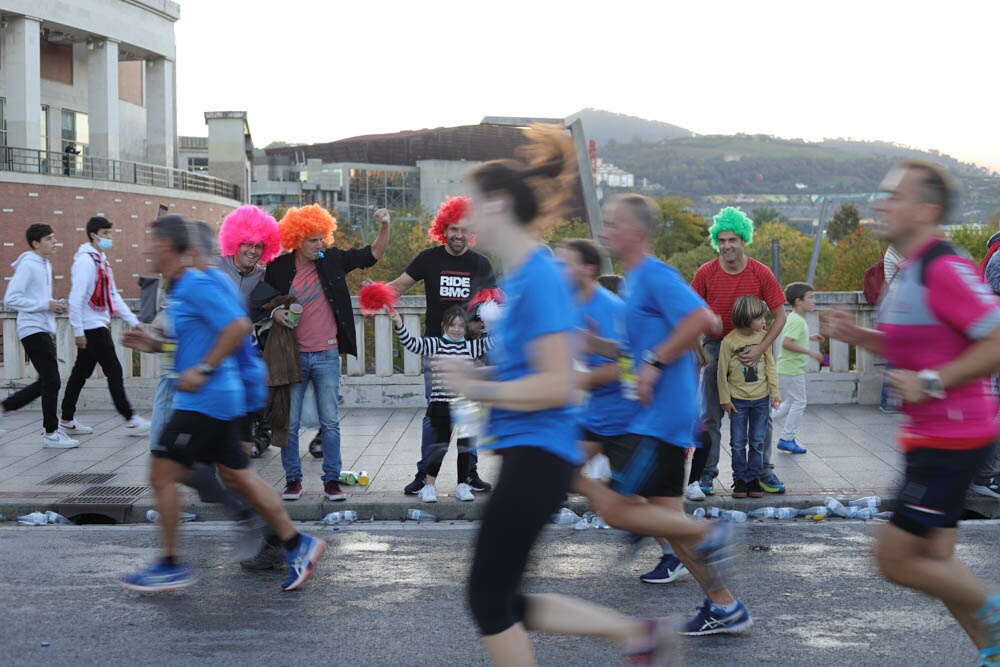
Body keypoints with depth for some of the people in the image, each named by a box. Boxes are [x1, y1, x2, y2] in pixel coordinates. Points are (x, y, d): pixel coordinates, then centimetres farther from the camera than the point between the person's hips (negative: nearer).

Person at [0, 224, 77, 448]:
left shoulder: (45, 264, 16)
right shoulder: (27, 265, -12)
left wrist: (54, 306, 6)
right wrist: (46, 305, -19)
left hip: (44, 330, 10)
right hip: (33, 329, -10)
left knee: (46, 382, 12)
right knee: (51, 381, -8)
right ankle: (51, 433, 0)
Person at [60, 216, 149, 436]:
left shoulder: (101, 260, 15)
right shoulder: (85, 261, -14)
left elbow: (113, 295, 19)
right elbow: (76, 298, -18)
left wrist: (132, 320, 14)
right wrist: (78, 331, -20)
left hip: (99, 325, 9)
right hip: (91, 327, -9)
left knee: (81, 372, 12)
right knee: (114, 371, -6)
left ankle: (67, 420, 19)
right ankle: (130, 420, -2)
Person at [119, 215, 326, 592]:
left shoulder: (197, 286, -16)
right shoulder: (181, 289, 15)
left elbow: (238, 326, -24)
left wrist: (203, 370, -22)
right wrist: (154, 346, 16)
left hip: (205, 400, -10)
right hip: (212, 400, 10)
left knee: (162, 475, -4)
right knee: (237, 476, 12)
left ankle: (171, 566, 6)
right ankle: (297, 544, 16)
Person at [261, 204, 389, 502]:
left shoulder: (333, 260, 3)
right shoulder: (279, 268, -1)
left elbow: (373, 254, 7)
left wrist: (384, 227, -8)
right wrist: (274, 312, -9)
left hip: (327, 355, 1)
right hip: (292, 354, -1)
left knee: (331, 422, 3)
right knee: (290, 422, 3)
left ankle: (332, 480, 10)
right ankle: (293, 479, 14)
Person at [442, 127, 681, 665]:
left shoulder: (538, 278, -17)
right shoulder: (521, 275, 12)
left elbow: (555, 385, -22)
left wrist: (476, 390, -14)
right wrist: (474, 380, 9)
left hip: (537, 455, -10)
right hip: (530, 453, 10)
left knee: (488, 597, 1)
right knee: (505, 602, 14)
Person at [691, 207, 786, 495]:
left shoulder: (761, 274, -11)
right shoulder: (705, 273, -10)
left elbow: (779, 316, -7)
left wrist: (761, 349, -18)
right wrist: (697, 350, -14)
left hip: (752, 349, 0)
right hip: (715, 347, 0)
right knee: (711, 415, 1)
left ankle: (764, 470, 15)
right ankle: (707, 472, 8)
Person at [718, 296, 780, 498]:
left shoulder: (763, 338, 0)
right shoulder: (729, 341, -12)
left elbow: (770, 366, 7)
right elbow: (722, 372, -6)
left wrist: (775, 392, 3)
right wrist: (725, 399, -4)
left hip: (761, 398, 3)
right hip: (738, 399, -3)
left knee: (757, 442, 8)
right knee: (738, 443, 4)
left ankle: (754, 479, 16)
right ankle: (740, 480, 14)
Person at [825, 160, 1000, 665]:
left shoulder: (943, 268, -20)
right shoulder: (909, 271, 11)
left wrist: (931, 382, -24)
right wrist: (857, 335, 7)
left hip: (952, 438, -10)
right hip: (928, 436, 10)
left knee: (895, 557, -5)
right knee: (933, 558, 15)